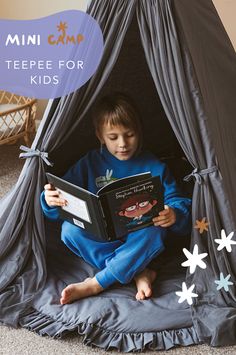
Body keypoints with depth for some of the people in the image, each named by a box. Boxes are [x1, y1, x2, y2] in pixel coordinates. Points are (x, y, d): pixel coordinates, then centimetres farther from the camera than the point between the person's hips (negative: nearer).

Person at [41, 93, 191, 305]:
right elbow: (65, 200, -1)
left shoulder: (154, 167, 0)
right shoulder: (90, 163, 3)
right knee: (70, 229, -27)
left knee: (154, 231, -34)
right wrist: (51, 201, -26)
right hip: (100, 239, 2)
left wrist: (174, 215, -29)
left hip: (137, 240, -1)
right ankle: (139, 272, -25)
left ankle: (94, 285, -29)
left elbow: (179, 203, -4)